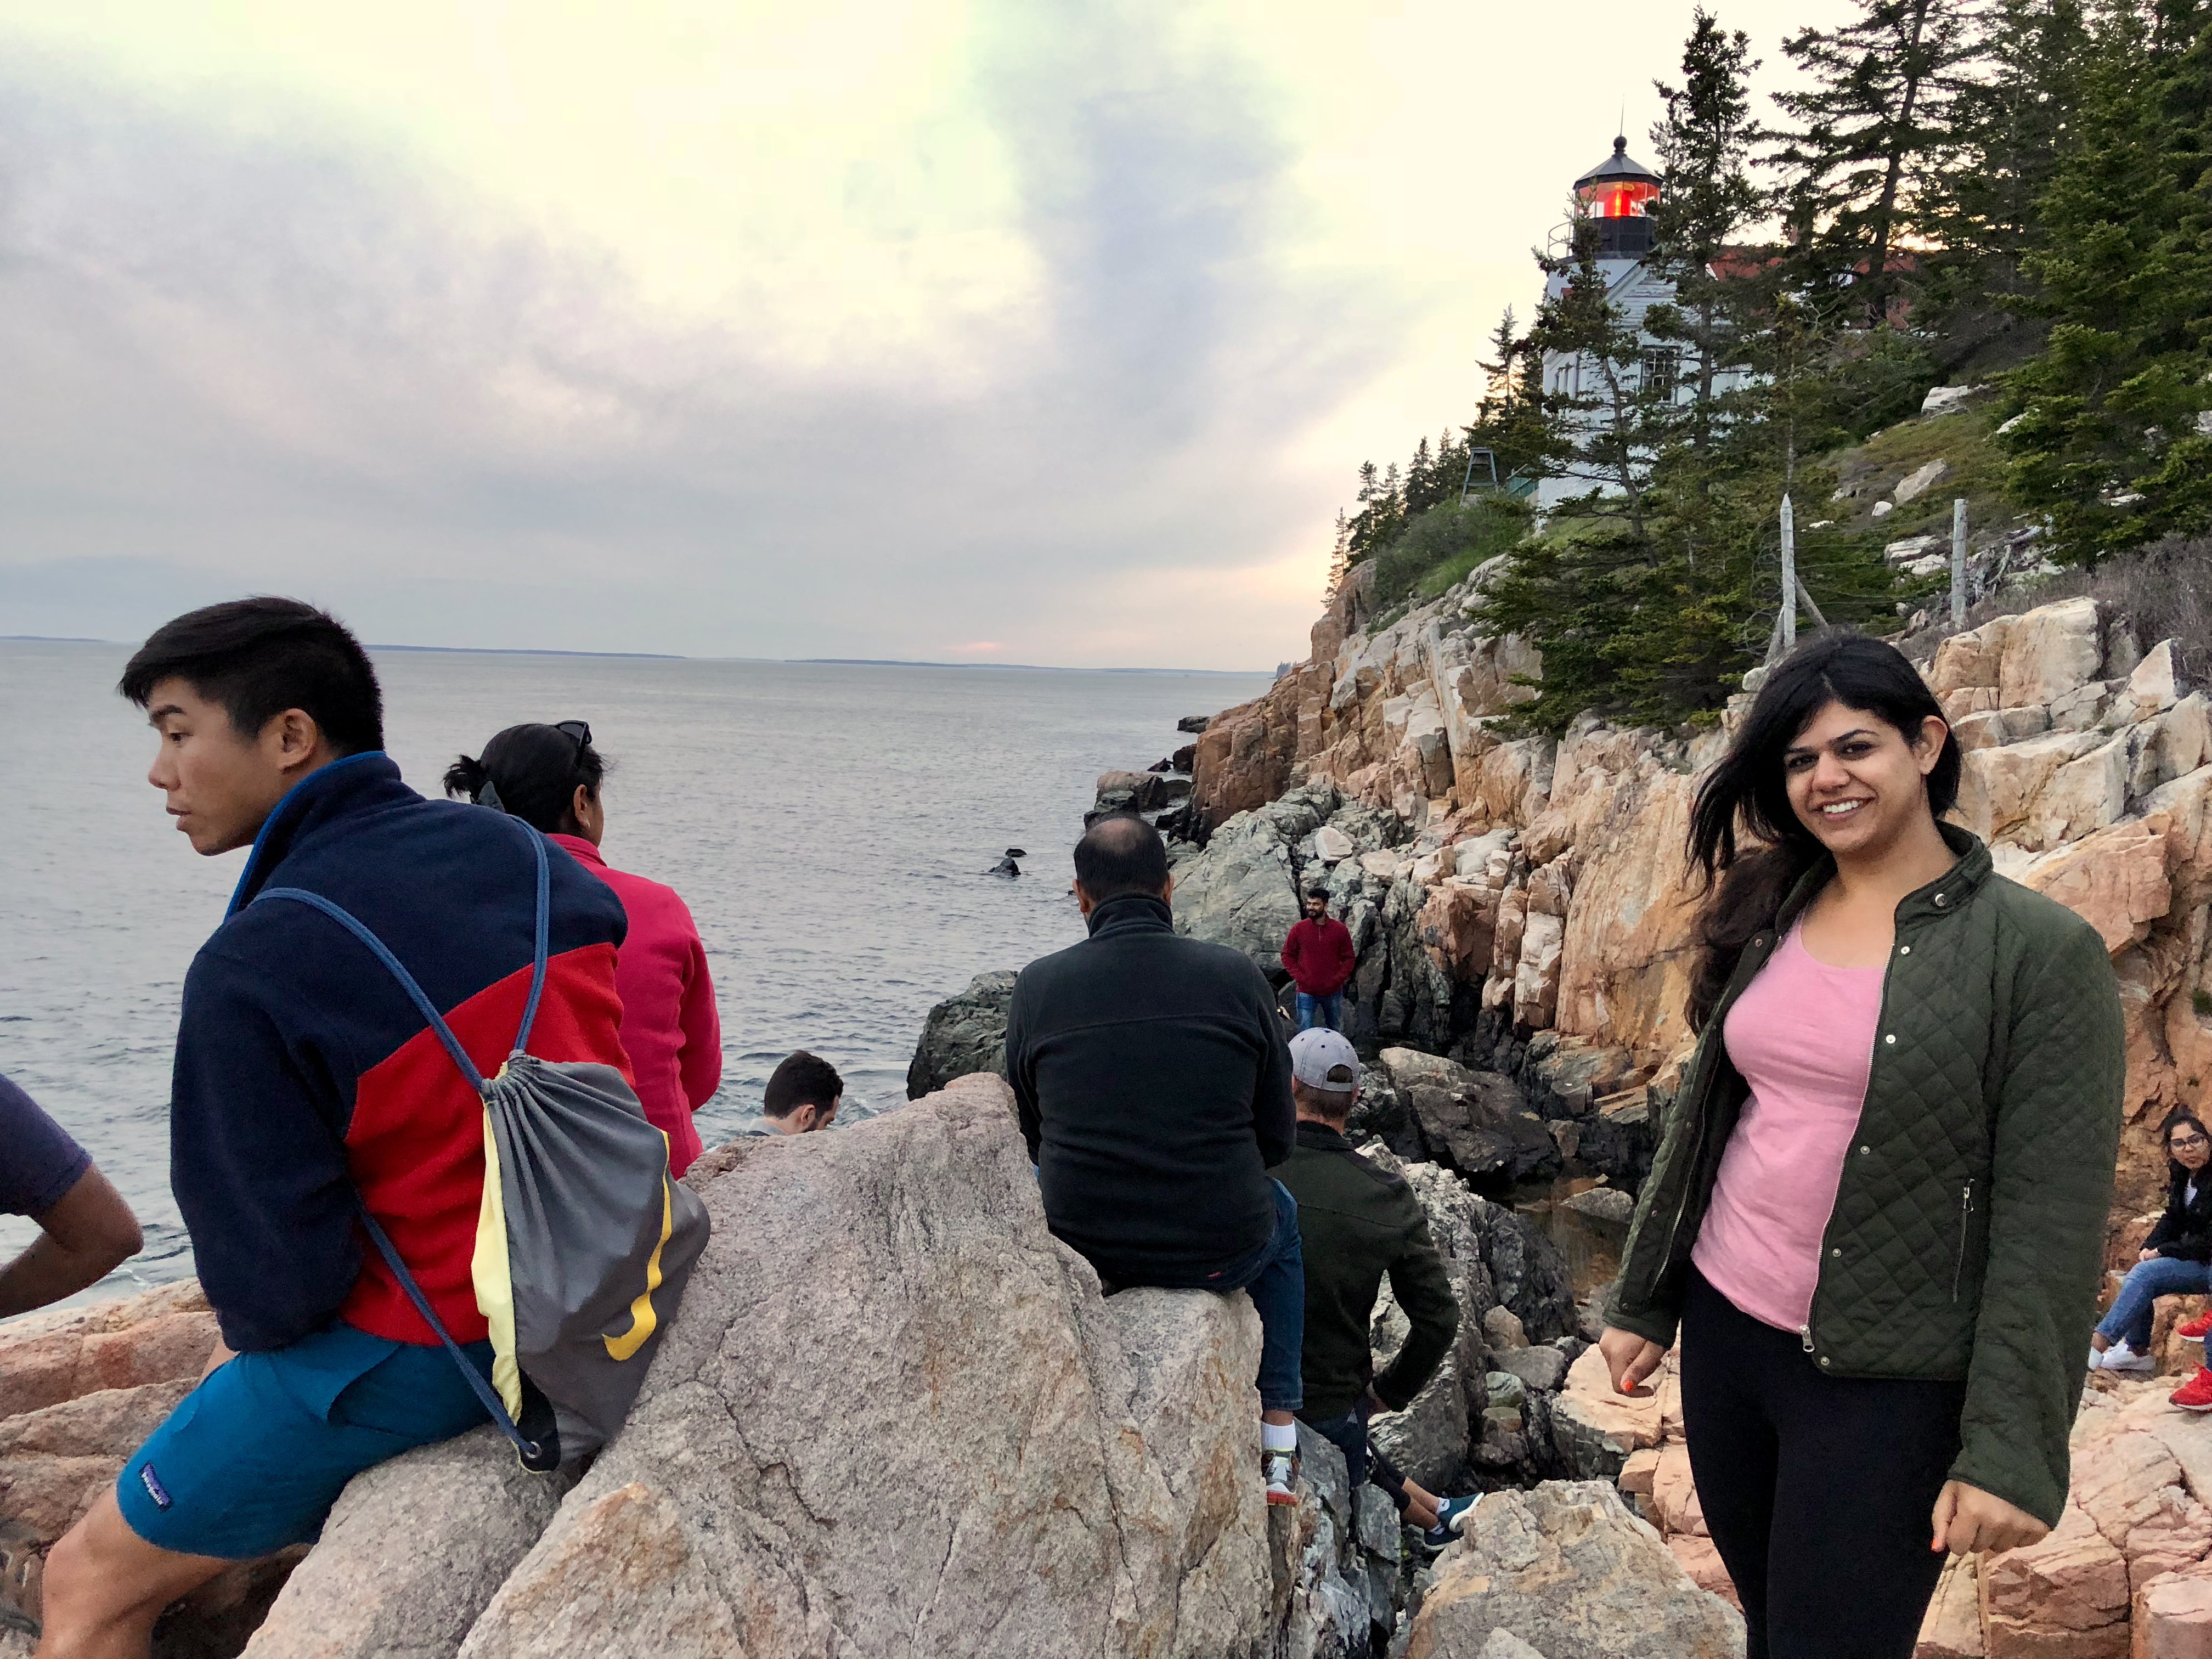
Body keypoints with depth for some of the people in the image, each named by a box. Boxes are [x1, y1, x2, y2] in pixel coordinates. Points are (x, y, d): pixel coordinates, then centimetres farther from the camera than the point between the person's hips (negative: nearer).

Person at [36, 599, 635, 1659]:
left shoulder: (252, 971, -24)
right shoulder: (523, 854, -3)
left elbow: (274, 1285, -22)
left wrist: (256, 1326, 5)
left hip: (416, 1353, -7)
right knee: (235, 1360, 33)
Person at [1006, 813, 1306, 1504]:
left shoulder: (1039, 985, -7)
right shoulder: (1237, 976, -9)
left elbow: (1029, 1133, 5)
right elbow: (1277, 1136, 0)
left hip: (1080, 1248, 1)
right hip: (1221, 1252, -1)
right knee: (1281, 1212, 36)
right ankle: (1278, 1451, 32)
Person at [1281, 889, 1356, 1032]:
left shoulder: (1340, 930, -1)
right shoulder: (1298, 929, -2)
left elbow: (1349, 958, 4)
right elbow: (1287, 956, 3)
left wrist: (1338, 979, -7)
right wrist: (1300, 978, -8)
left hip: (1333, 993, 1)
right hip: (1307, 993, -1)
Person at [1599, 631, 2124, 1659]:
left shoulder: (2040, 953, -12)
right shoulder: (1770, 919, 3)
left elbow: (2050, 1226, -14)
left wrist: (2011, 1450, -15)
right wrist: (1640, 1303, 12)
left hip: (1885, 1383, -5)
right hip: (1722, 1333, 5)